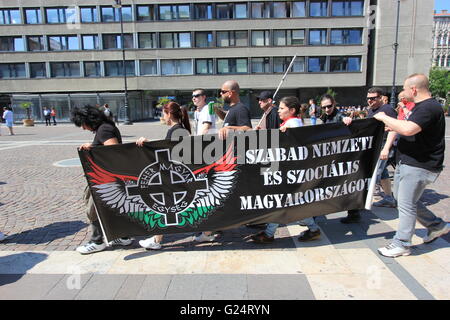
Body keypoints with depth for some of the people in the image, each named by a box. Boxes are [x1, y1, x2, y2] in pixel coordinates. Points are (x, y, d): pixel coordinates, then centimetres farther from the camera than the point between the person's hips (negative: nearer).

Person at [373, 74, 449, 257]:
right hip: (407, 163, 11)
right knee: (401, 199, 20)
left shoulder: (429, 108, -20)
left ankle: (402, 244, 12)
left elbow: (408, 129, -35)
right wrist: (393, 127, 15)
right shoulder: (420, 106, 14)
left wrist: (385, 118, -22)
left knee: (406, 204, -2)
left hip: (419, 166, -11)